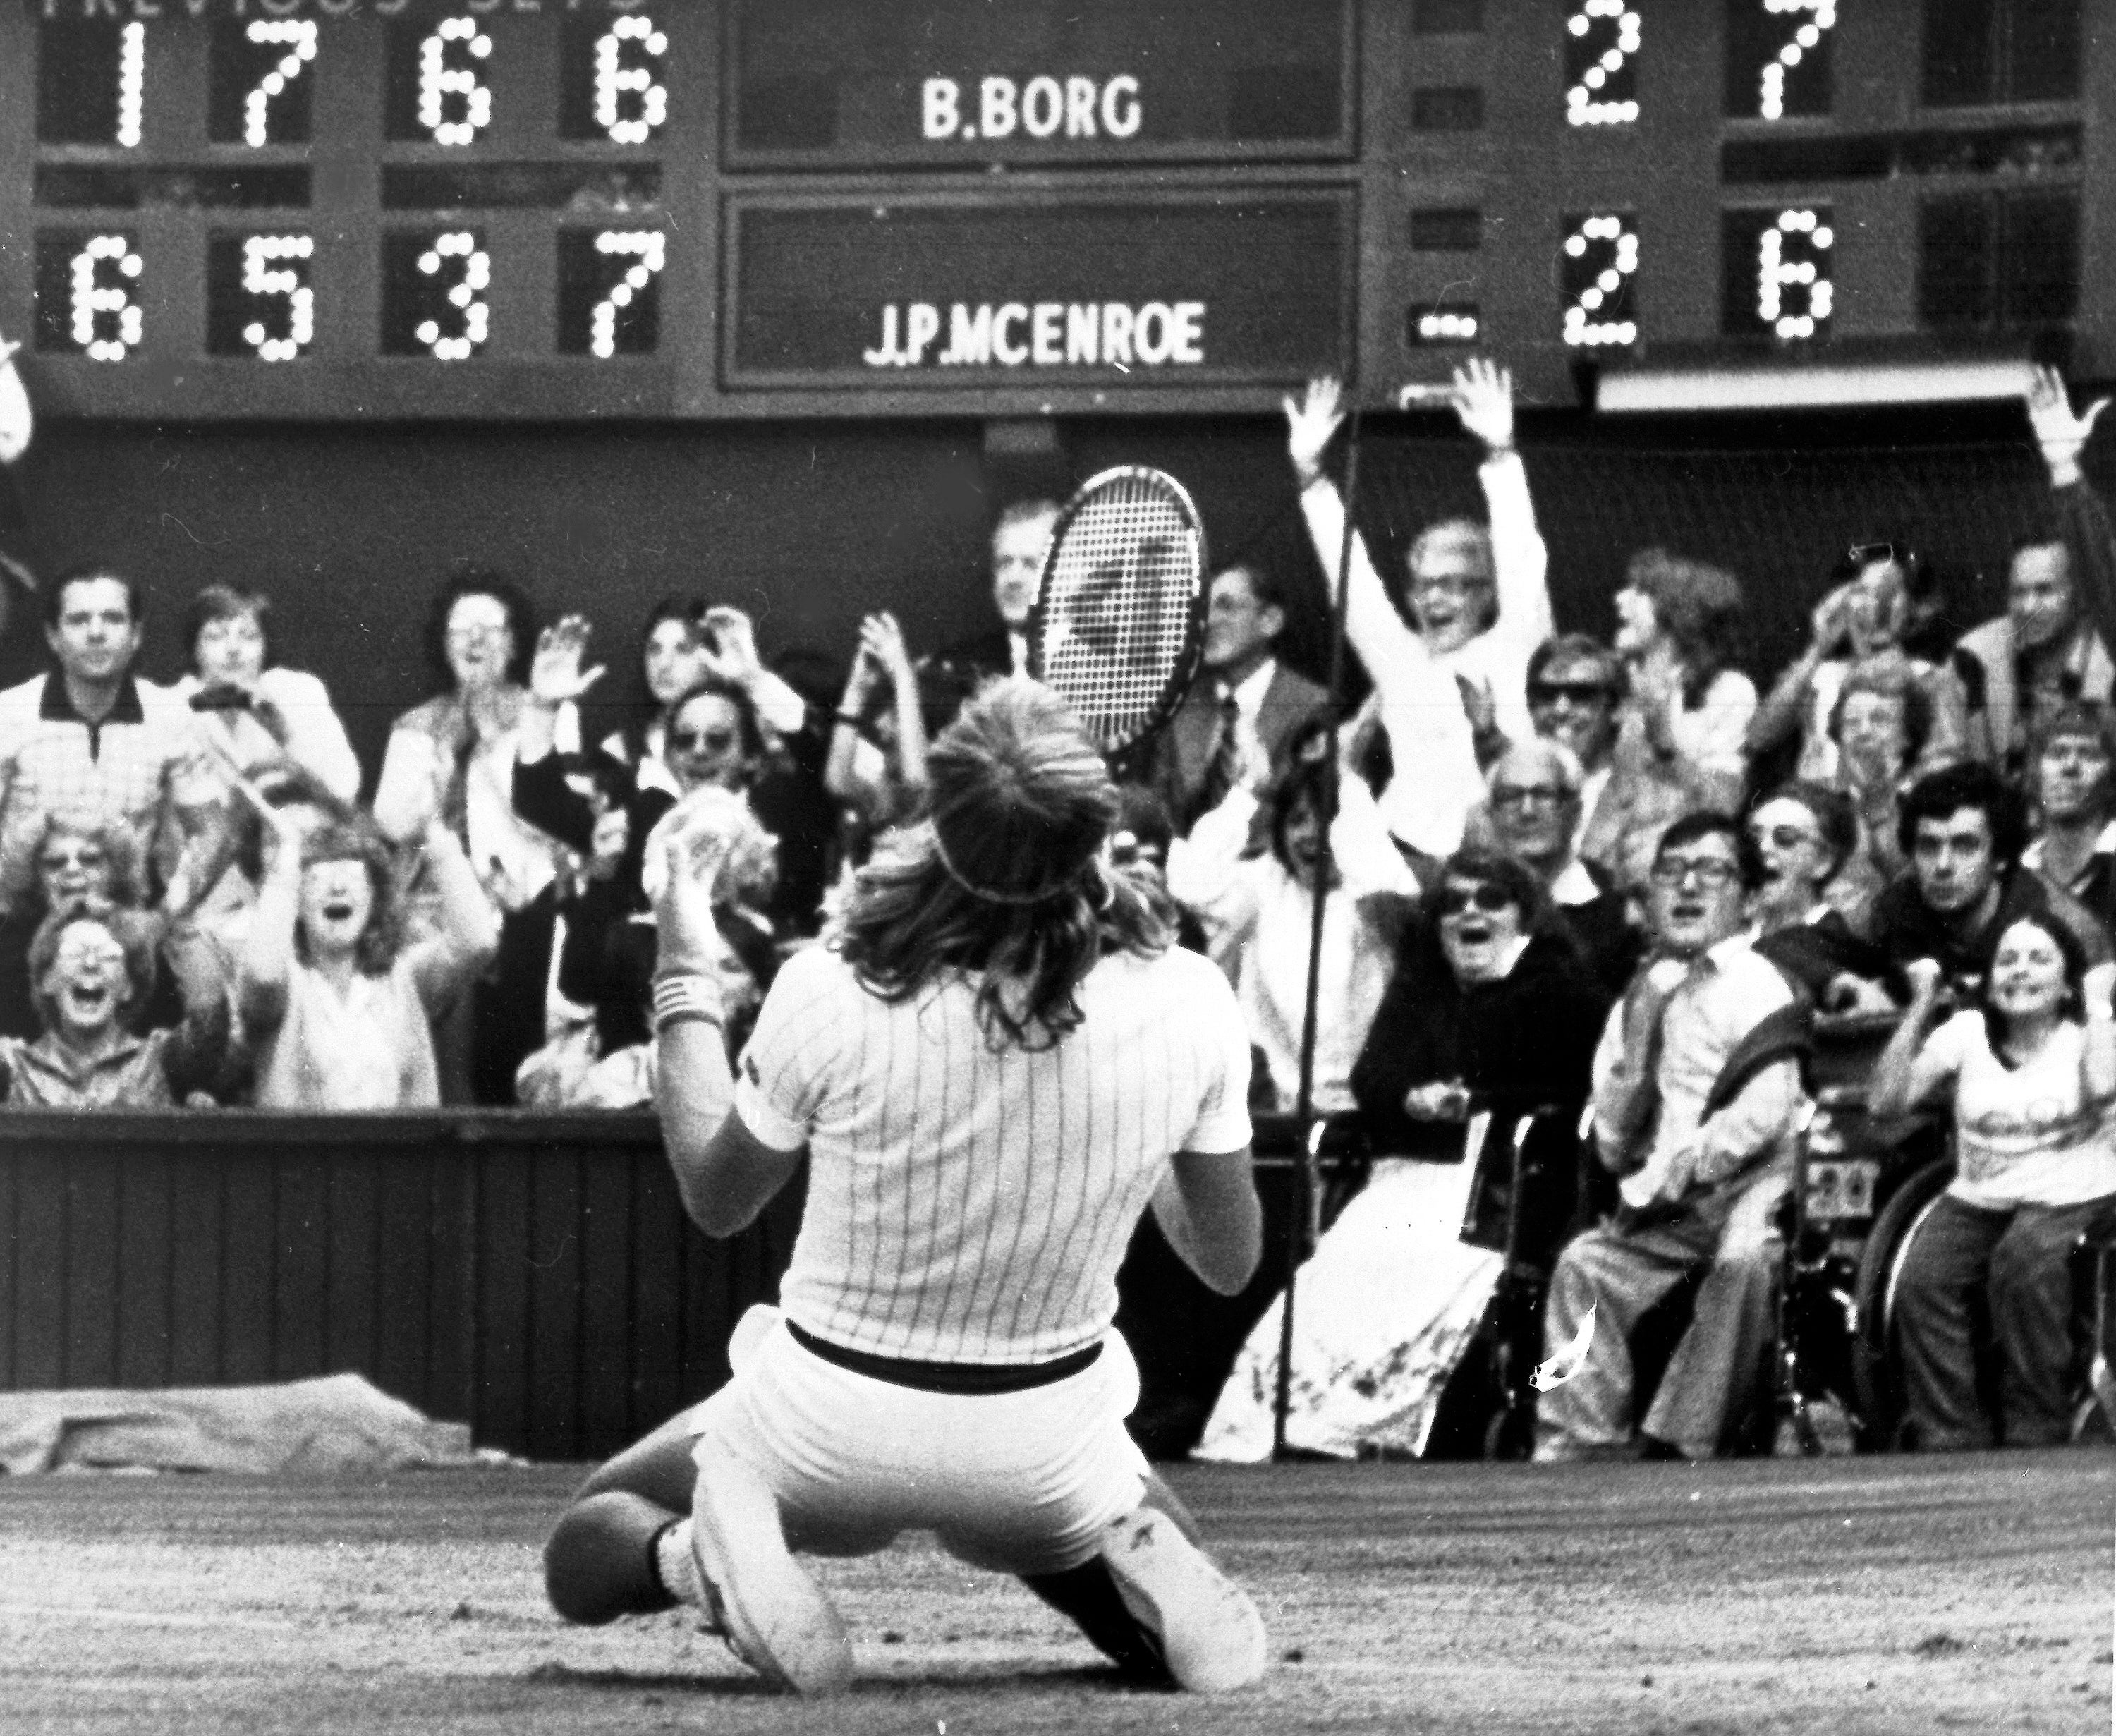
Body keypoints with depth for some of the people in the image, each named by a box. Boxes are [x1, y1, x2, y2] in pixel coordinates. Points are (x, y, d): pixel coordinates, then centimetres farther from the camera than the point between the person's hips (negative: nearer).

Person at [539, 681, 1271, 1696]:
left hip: (828, 1432, -1)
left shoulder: (828, 994, -23)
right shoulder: (1187, 1006, -18)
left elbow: (714, 1202, -3)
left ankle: (704, 1554, -8)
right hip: (1043, 1451, 1)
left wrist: (683, 981, 7)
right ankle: (1132, 1557, -2)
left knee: (585, 1553, 25)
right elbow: (1229, 1263, -3)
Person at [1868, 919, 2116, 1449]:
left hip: (2069, 1199, -3)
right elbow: (1886, 1099, 1)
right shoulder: (1967, 1032, 10)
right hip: (1978, 1200, 3)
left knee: (2023, 1260, -36)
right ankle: (1949, 1438, -20)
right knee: (1921, 1281, -26)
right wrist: (1920, 1009, -2)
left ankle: (2037, 1431, -24)